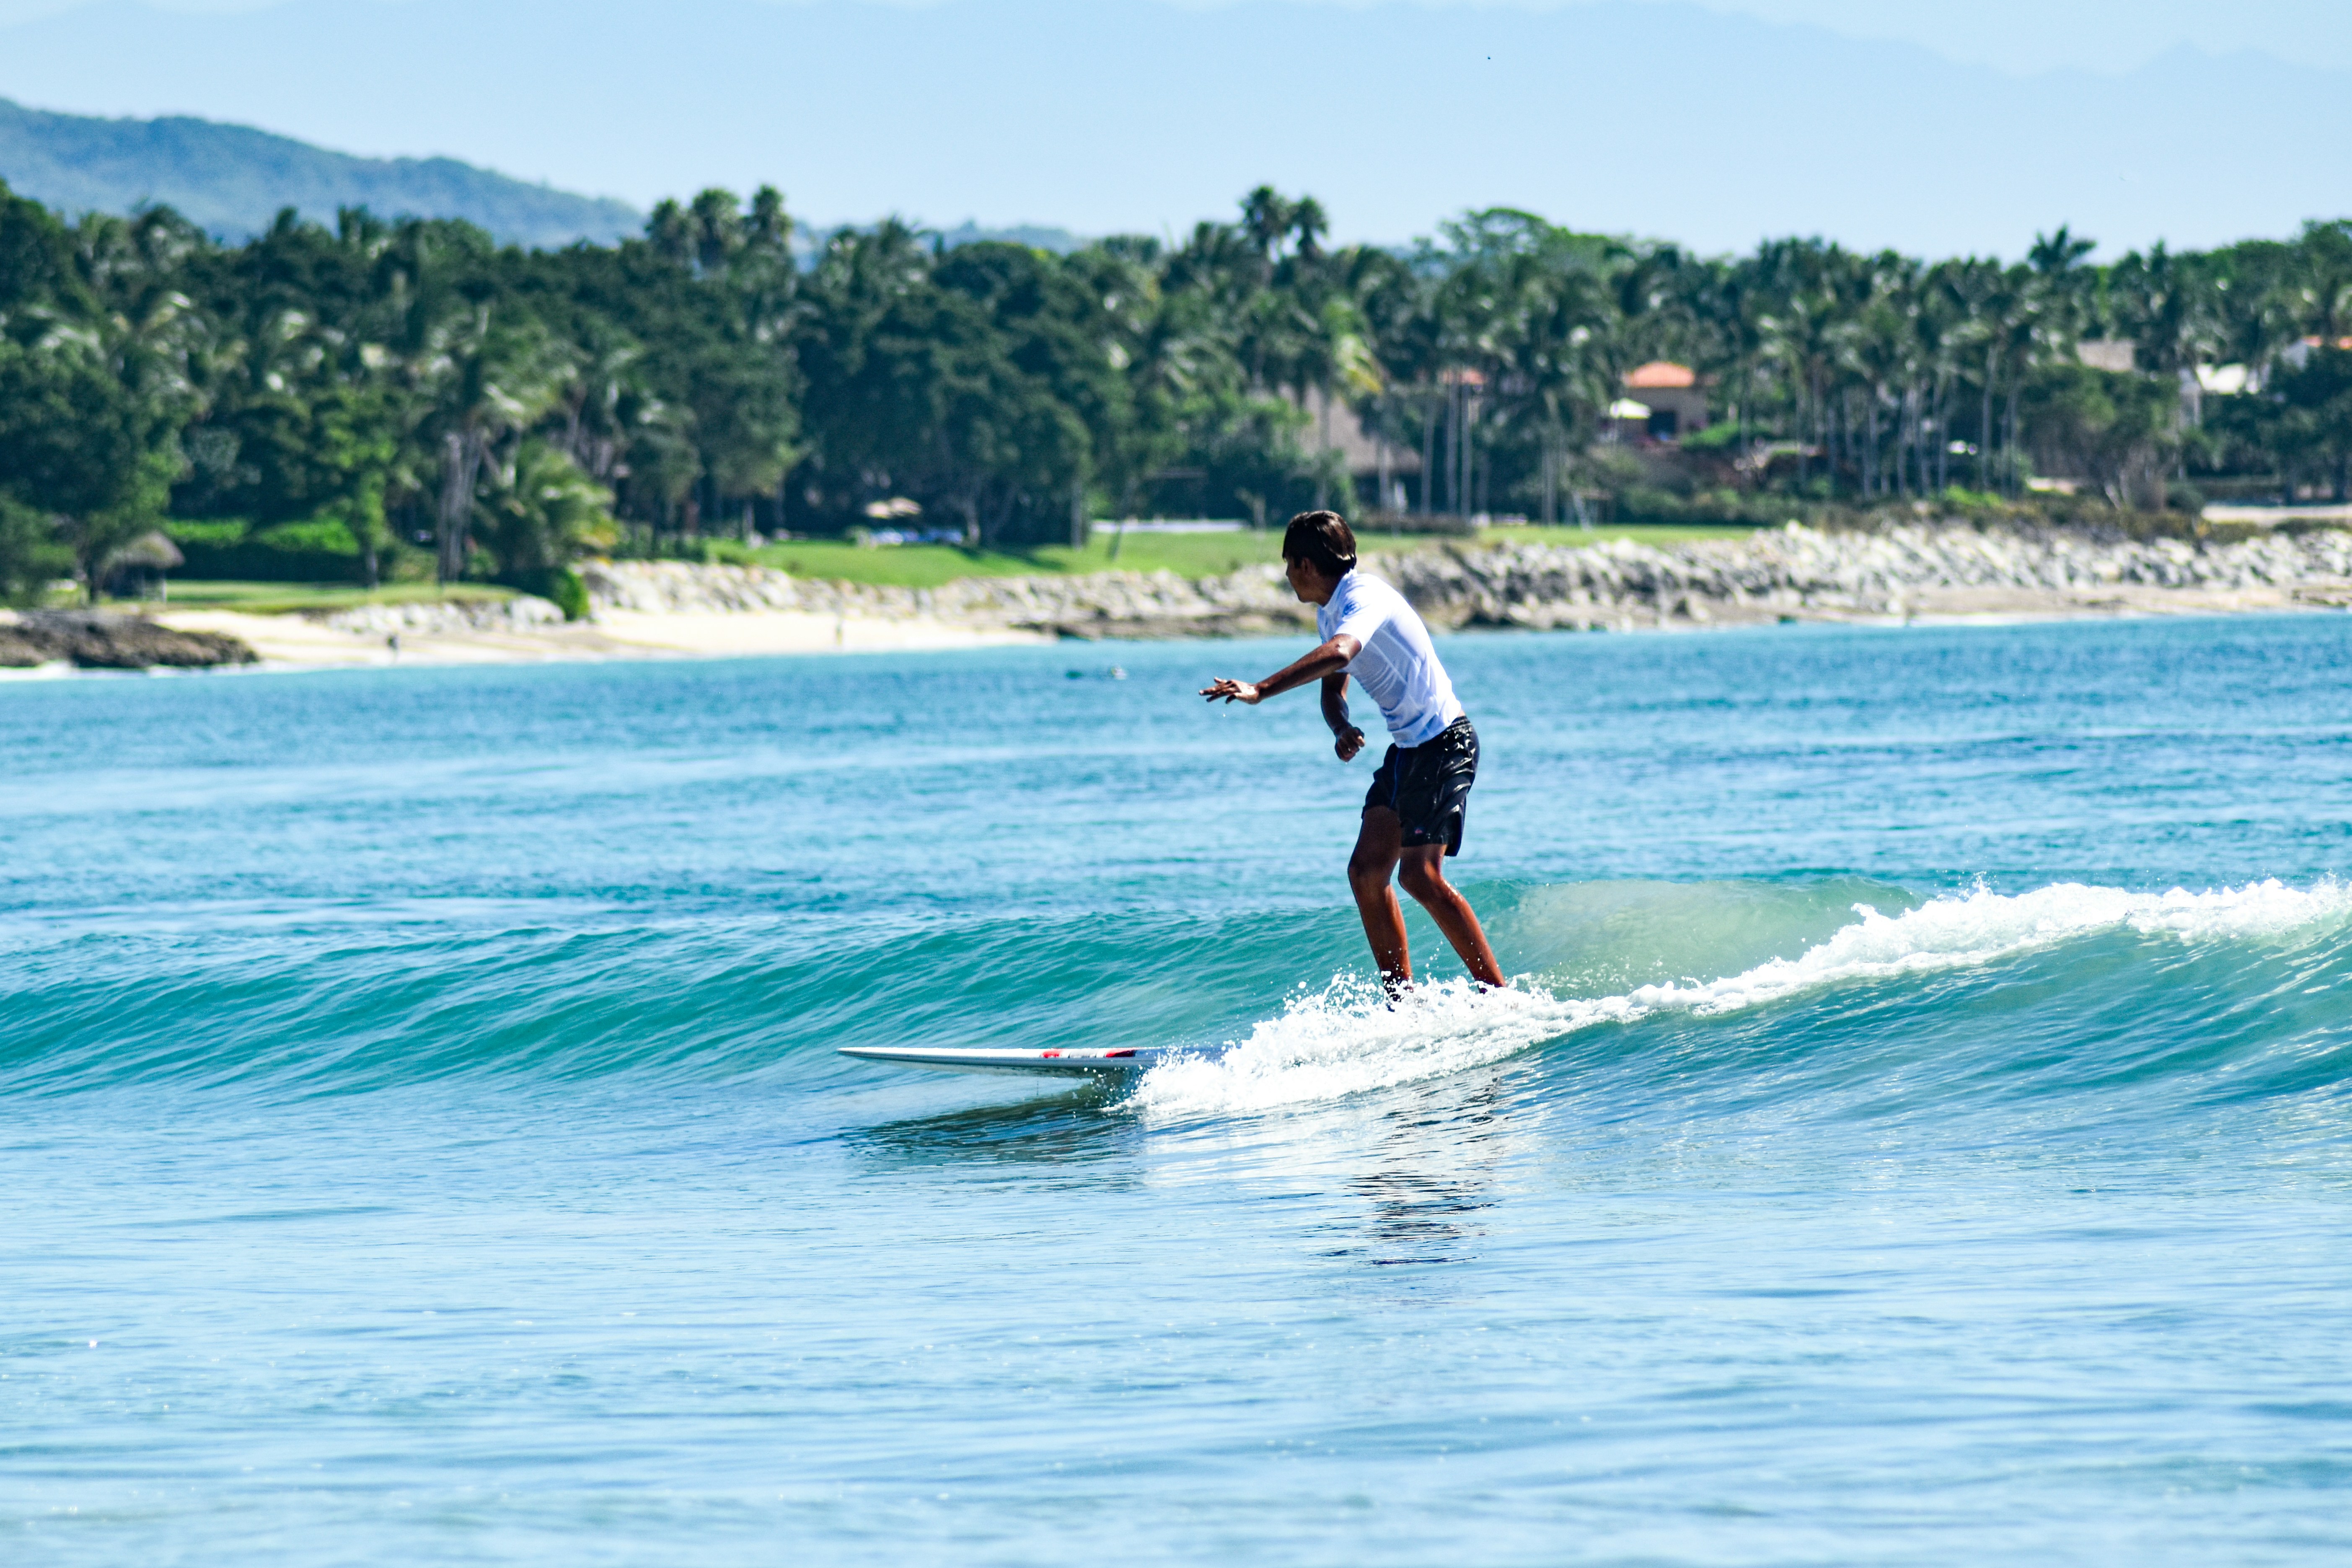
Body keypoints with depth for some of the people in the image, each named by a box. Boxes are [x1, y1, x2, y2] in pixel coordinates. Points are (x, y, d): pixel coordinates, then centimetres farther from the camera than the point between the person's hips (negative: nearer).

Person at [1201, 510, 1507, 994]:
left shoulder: (1365, 599, -19)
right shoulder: (1330, 613, 11)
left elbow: (1336, 655, -39)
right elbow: (1333, 688, 19)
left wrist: (1260, 691, -47)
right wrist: (1341, 728, -5)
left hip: (1445, 741, -10)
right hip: (1407, 747, 10)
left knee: (1420, 875, -18)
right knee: (1367, 871, 2)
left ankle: (1497, 992, -13)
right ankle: (1402, 998, 6)